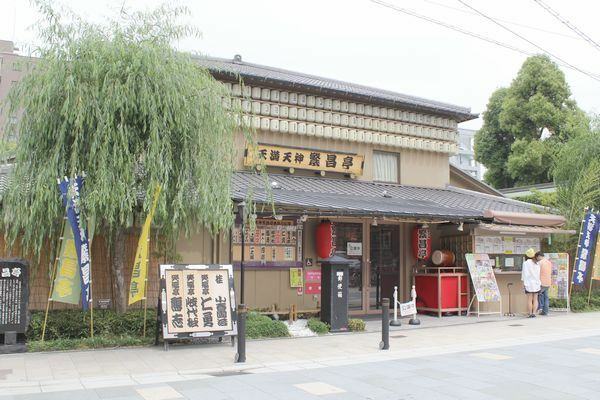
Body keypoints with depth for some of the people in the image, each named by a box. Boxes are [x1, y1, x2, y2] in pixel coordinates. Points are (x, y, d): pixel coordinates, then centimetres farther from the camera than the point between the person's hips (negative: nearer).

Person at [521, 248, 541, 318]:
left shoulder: (526, 263, -8)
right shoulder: (537, 264, 6)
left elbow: (525, 274, -10)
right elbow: (539, 274, 7)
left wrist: (524, 283, -6)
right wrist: (540, 283, 13)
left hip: (529, 283, -4)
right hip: (536, 283, 4)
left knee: (529, 299, 0)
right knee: (535, 299, 9)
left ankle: (530, 314, -1)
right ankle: (534, 313, 5)